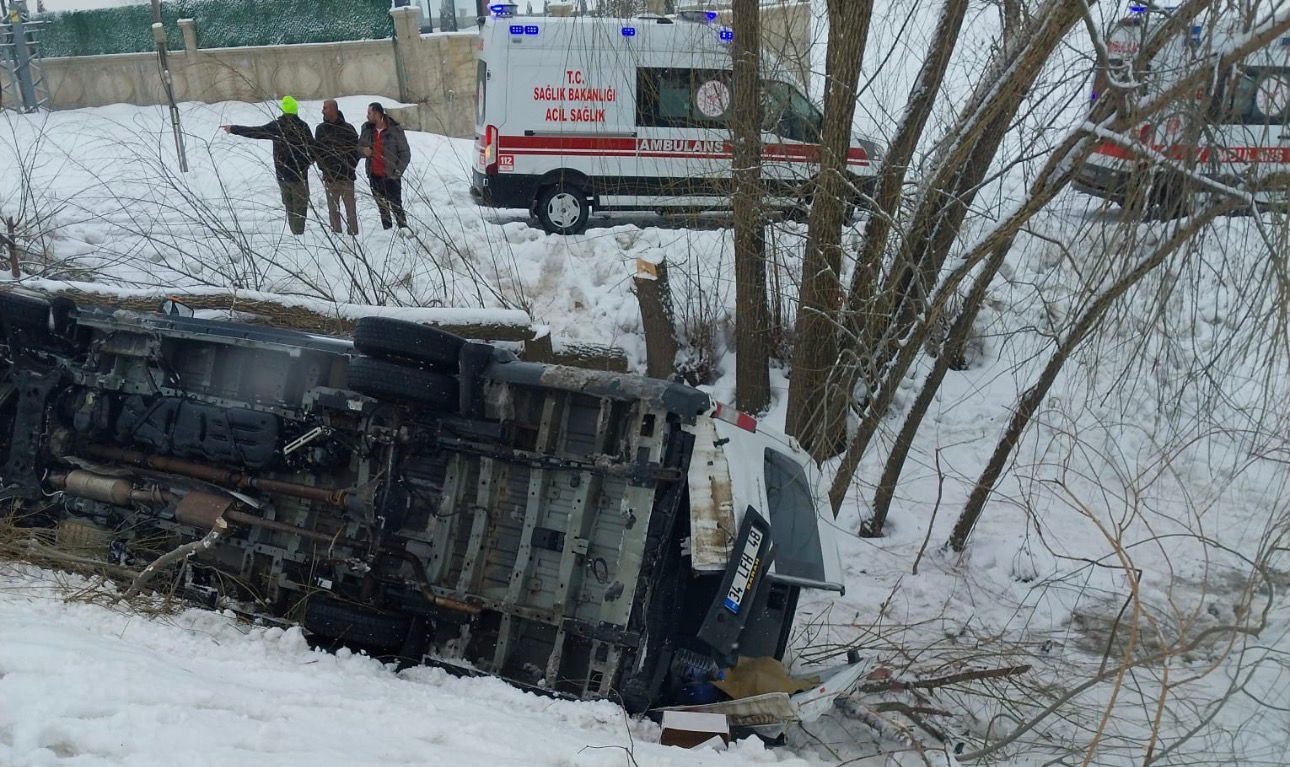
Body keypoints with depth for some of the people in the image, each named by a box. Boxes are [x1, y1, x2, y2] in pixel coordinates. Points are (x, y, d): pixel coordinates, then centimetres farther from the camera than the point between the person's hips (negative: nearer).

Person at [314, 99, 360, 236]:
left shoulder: (348, 129, 0)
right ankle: (336, 234, 10)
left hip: (347, 176, -2)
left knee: (351, 209, 0)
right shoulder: (321, 129, 7)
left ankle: (354, 234, 5)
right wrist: (323, 167, -1)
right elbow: (316, 150, 11)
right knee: (333, 209, 5)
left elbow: (355, 150, 2)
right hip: (329, 177, 2)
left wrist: (350, 167, -7)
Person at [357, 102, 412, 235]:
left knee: (396, 205, -11)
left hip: (391, 175, -5)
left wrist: (398, 171, -13)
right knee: (382, 207, 11)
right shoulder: (367, 129, 5)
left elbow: (405, 153, -5)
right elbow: (359, 145, 18)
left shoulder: (395, 130, -9)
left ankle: (404, 228, -7)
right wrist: (363, 150, -6)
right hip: (374, 176, 5)